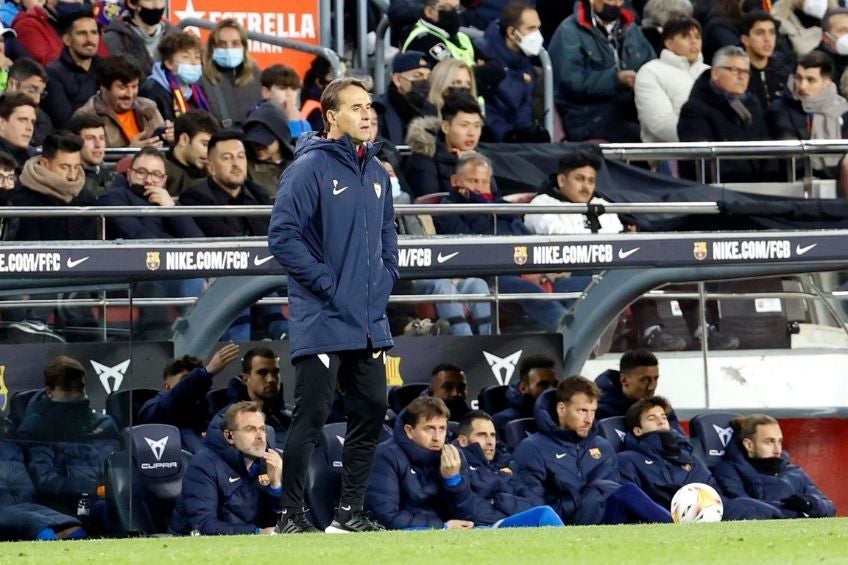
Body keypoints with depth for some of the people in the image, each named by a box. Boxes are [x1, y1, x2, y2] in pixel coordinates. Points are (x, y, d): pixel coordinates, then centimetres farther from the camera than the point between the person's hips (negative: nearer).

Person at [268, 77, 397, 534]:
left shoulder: (376, 173, 14)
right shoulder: (310, 168, -10)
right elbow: (283, 236, -15)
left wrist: (382, 286, 9)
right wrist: (328, 284, -15)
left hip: (368, 321, 8)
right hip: (323, 320, -8)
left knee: (371, 411, 7)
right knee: (312, 414, -7)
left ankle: (350, 512, 15)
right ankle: (292, 515, -1)